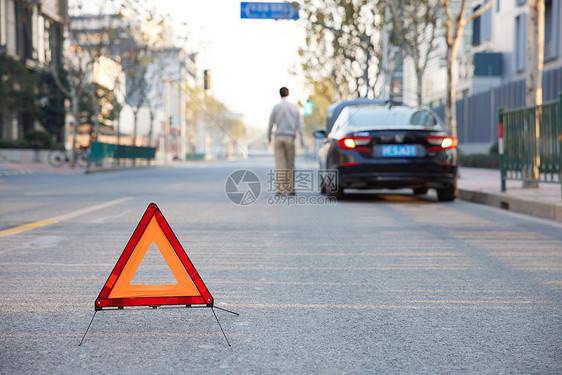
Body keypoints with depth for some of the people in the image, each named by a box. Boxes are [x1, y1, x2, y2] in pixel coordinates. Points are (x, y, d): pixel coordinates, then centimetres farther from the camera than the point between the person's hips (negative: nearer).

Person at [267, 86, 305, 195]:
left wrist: (269, 137, 15)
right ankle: (290, 188, 7)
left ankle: (280, 188, -8)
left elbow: (271, 123, 3)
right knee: (290, 164, 7)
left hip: (279, 137, -1)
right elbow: (299, 124, 1)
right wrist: (301, 139, 1)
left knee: (279, 163, -1)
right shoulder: (295, 107, 4)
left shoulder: (276, 107, 1)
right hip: (290, 137, 1)